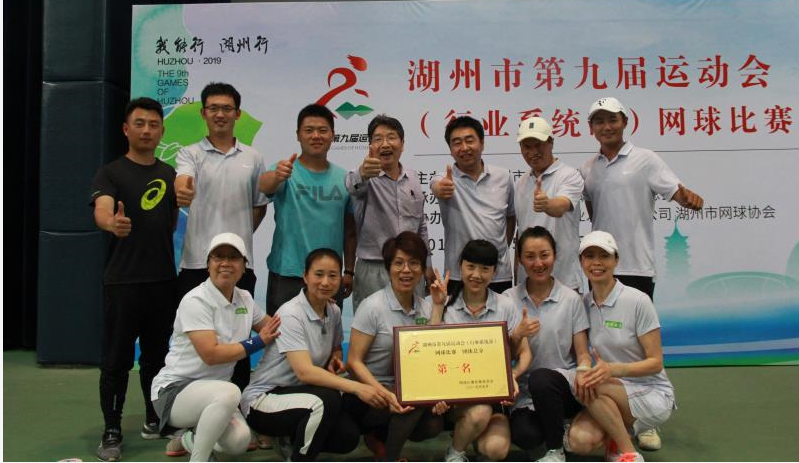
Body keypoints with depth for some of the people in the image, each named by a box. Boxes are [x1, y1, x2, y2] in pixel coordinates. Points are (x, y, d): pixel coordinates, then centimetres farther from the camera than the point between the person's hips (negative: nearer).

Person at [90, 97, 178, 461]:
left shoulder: (171, 175, 10)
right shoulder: (109, 173, -4)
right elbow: (102, 211, -24)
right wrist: (114, 223, -46)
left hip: (163, 280, 4)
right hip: (122, 281, -4)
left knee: (156, 356, 14)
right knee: (116, 360, 3)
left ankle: (155, 418, 28)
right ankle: (112, 431, 14)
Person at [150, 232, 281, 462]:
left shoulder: (244, 299, 3)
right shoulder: (195, 301, -18)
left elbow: (274, 326, 17)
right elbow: (211, 354, -26)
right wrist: (258, 342, -17)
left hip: (213, 393, 6)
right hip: (174, 390, -6)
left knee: (239, 441, -20)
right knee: (229, 392, -36)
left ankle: (192, 439, 14)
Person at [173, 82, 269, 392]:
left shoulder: (253, 158, 9)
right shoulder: (190, 154, 2)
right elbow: (183, 183, -21)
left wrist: (240, 236, 8)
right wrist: (182, 193, -43)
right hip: (197, 263, -2)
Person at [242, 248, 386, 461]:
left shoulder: (334, 312, 0)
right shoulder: (290, 314, -22)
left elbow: (336, 349, 19)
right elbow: (305, 371, -32)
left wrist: (336, 360, -7)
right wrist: (357, 387, -40)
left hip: (298, 394, 7)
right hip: (263, 399, -7)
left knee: (348, 437, -14)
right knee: (328, 400, -32)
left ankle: (294, 439, 13)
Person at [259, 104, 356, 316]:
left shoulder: (343, 178, 5)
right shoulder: (285, 171, -6)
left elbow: (349, 229, 10)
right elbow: (264, 186, -29)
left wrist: (349, 271, 7)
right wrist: (277, 175, -51)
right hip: (287, 275, -3)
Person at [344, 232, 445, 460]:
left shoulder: (425, 308, 3)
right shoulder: (373, 306, -13)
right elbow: (353, 361, -14)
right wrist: (386, 394, -27)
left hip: (403, 390, 6)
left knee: (433, 424, -21)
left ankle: (380, 437, 8)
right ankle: (389, 459, -8)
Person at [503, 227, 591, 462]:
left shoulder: (571, 299, 2)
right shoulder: (509, 299, 4)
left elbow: (582, 353, 2)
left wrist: (583, 373, -21)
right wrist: (518, 333, -19)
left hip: (565, 385, -1)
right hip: (525, 394, 1)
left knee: (540, 379, -34)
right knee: (524, 436, -28)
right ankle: (558, 427, 9)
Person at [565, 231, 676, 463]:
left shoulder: (638, 301, -14)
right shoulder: (583, 304, 1)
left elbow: (656, 363, -13)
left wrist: (614, 369, -31)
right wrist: (586, 372, -19)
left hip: (652, 393, -3)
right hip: (613, 395, 3)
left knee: (595, 386, -32)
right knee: (579, 440, -25)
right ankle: (615, 436, 7)